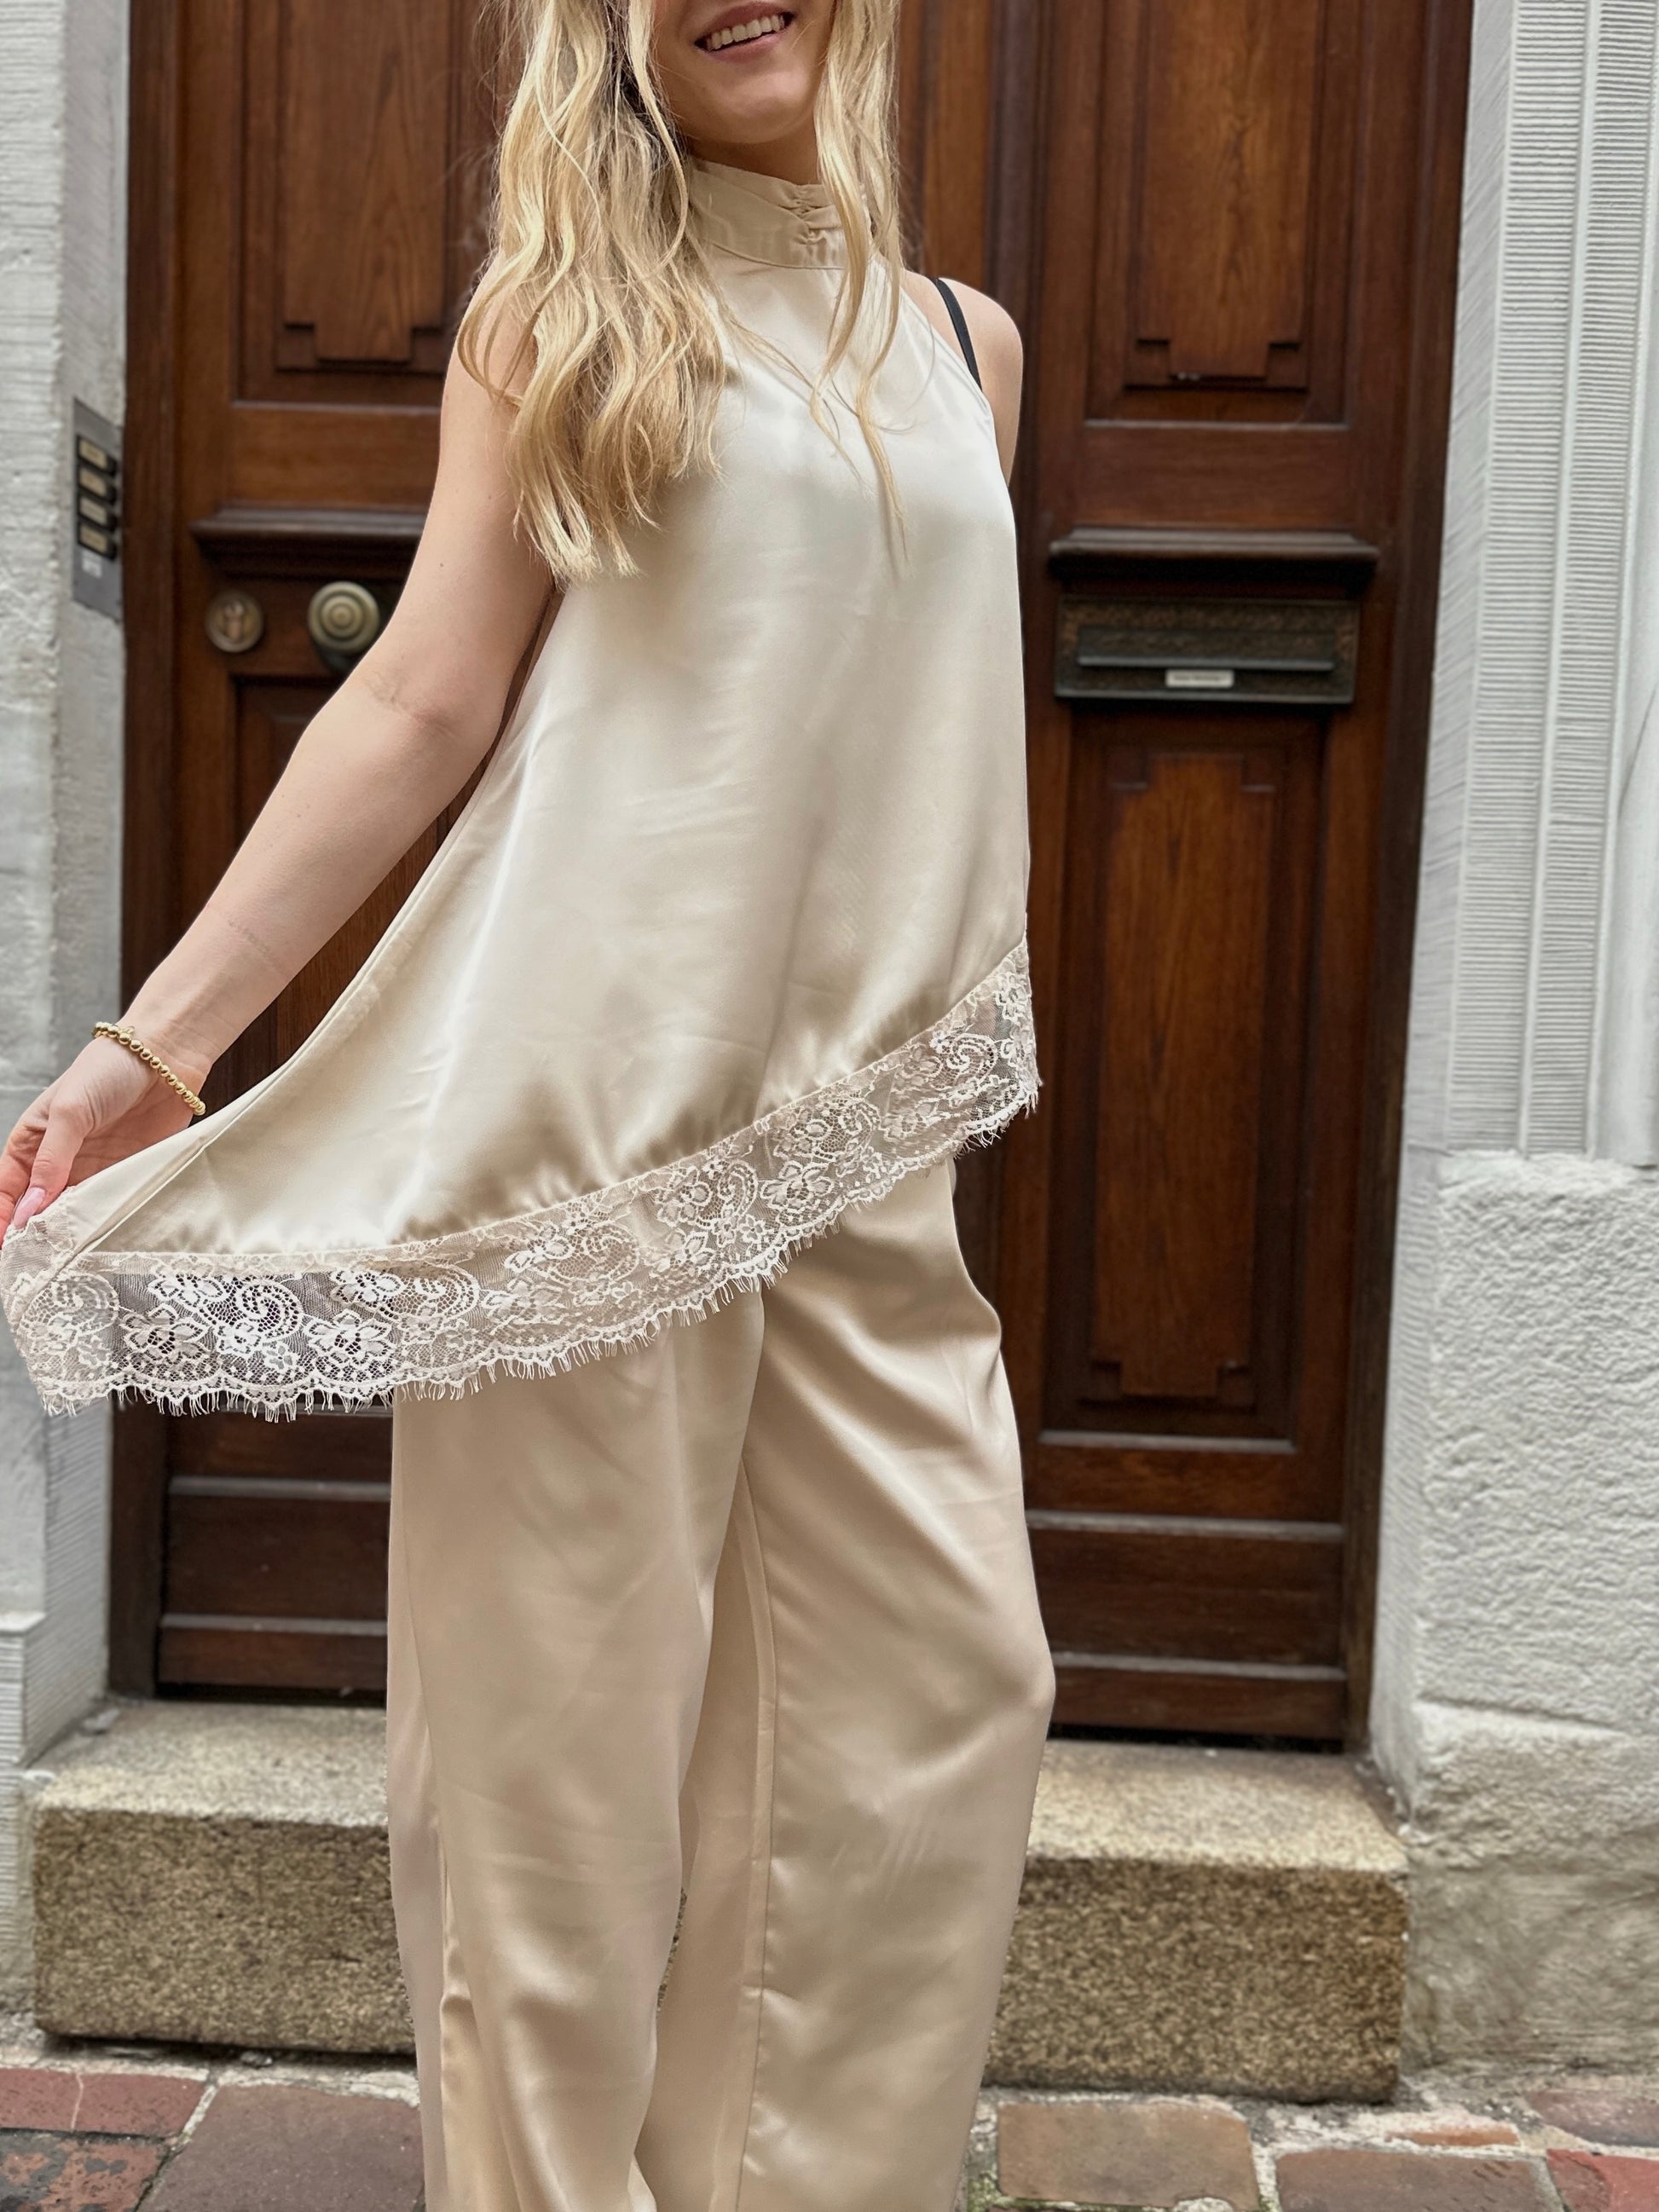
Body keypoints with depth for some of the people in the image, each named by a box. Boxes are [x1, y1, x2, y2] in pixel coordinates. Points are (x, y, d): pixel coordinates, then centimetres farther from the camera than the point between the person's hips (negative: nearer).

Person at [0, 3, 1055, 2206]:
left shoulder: (963, 342, 17)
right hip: (594, 1089, -4)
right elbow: (422, 707, -3)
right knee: (569, 1696, 3)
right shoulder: (567, 306, 5)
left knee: (947, 1677, 6)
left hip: (854, 1120, 5)